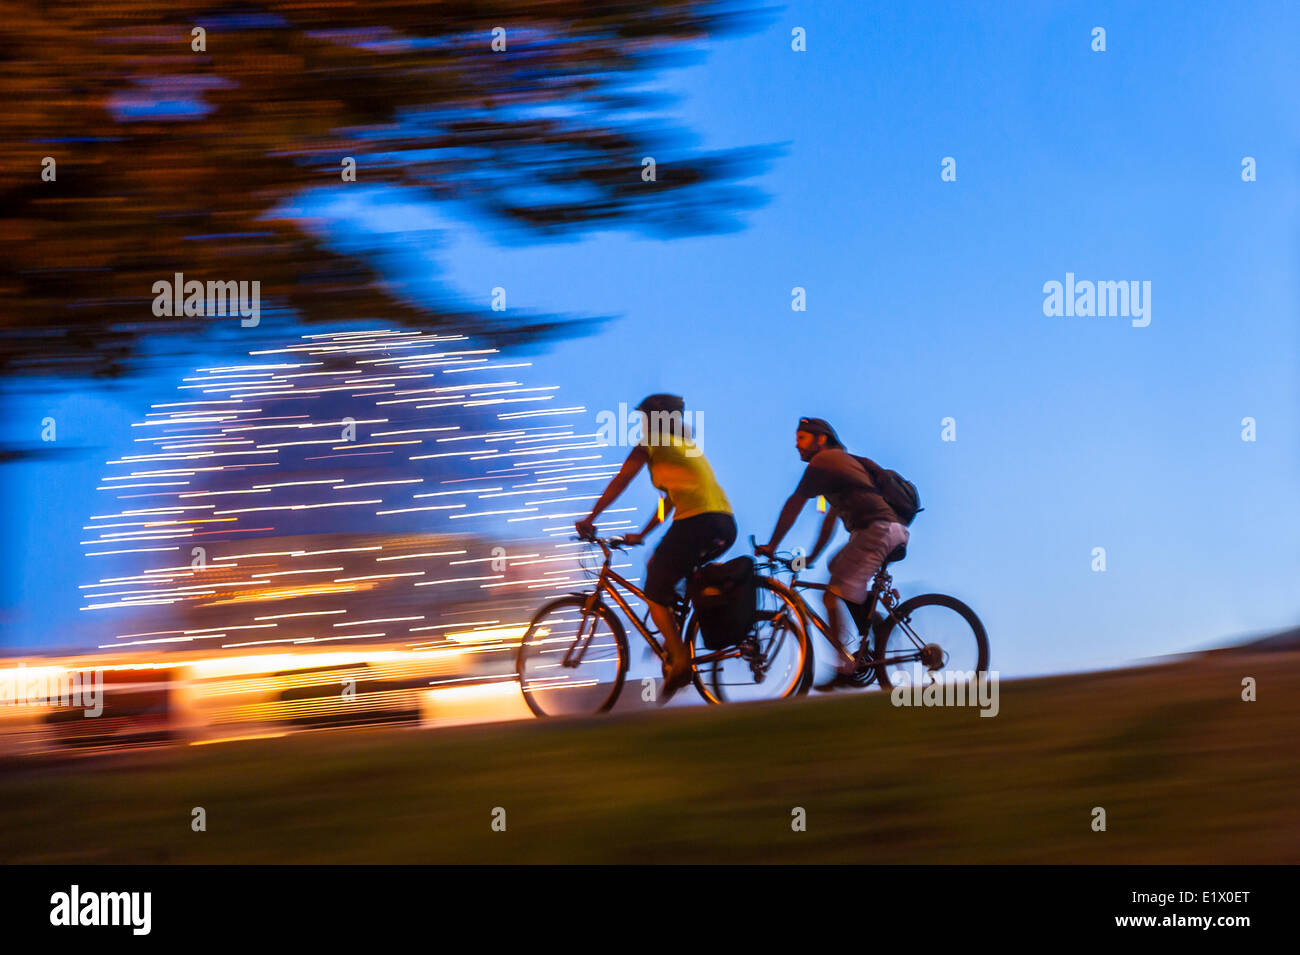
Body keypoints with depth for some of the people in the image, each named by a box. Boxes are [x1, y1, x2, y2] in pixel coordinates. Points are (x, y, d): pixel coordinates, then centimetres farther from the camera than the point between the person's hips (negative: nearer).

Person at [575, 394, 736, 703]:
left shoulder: (652, 443, 5)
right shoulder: (686, 445, 29)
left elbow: (619, 483, 7)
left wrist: (589, 520, 15)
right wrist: (641, 535, 37)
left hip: (697, 523, -8)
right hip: (726, 524, 8)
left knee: (655, 593, 4)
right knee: (658, 566, 25)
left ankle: (680, 661, -8)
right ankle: (674, 643, 19)